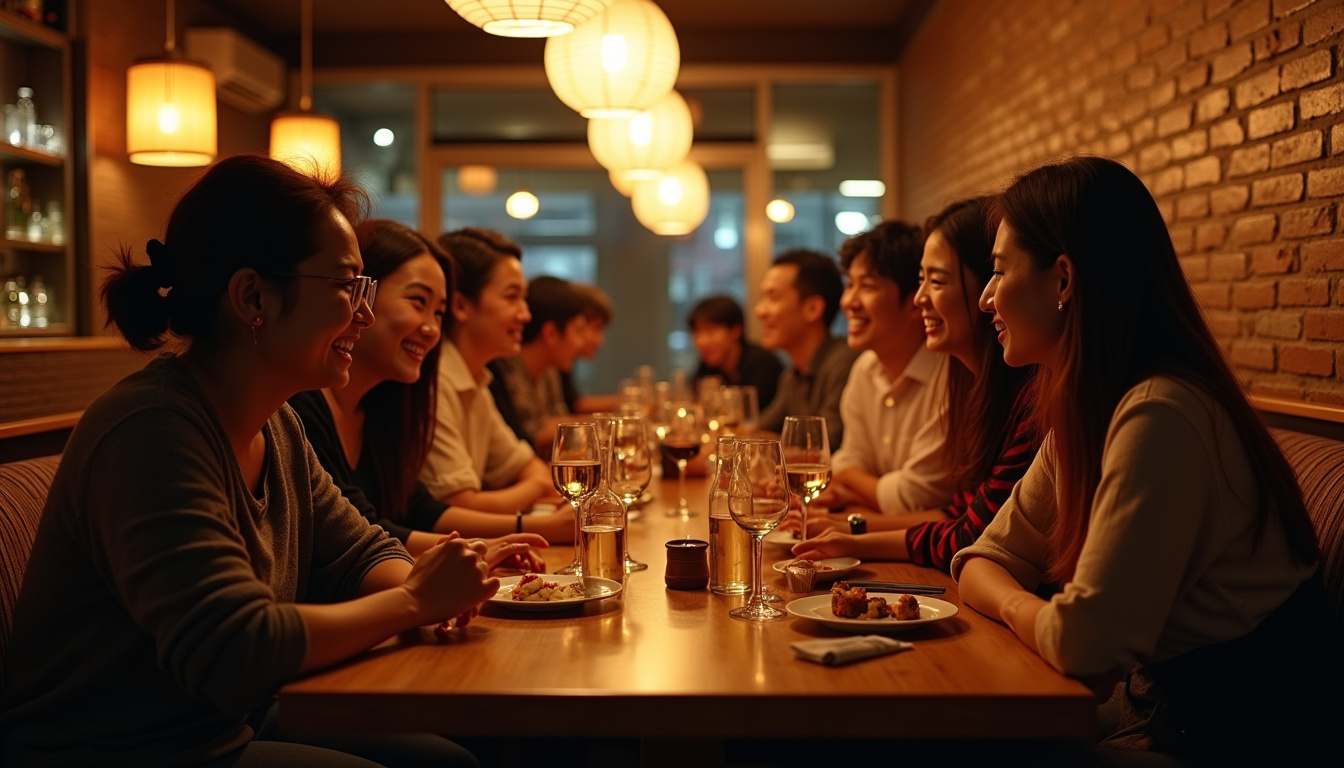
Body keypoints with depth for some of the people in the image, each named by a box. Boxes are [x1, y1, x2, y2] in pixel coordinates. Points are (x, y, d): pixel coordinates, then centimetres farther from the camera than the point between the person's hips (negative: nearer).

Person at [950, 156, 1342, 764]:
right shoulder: (1083, 410, 4)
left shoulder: (1160, 417, -25)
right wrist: (1022, 604, -12)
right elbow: (987, 561, 9)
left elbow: (1082, 641, -27)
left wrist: (1014, 605, -7)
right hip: (1163, 701, 7)